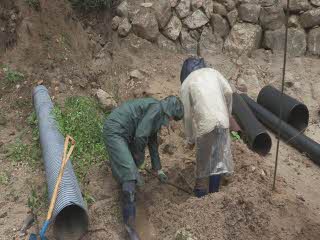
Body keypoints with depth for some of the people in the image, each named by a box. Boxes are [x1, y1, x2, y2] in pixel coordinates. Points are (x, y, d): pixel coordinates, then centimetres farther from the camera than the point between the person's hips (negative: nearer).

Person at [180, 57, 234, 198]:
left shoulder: (186, 83, 6)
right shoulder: (212, 71, 15)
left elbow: (187, 115, 3)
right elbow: (228, 92, 4)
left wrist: (190, 139, 12)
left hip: (205, 123, -3)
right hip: (222, 121, 4)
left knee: (204, 160, 12)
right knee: (219, 157, 17)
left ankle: (201, 192, 25)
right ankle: (214, 192, 30)